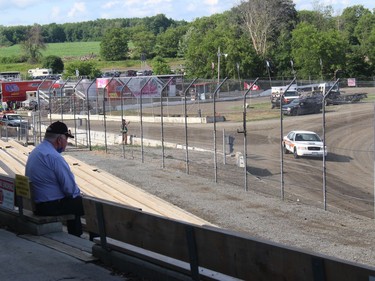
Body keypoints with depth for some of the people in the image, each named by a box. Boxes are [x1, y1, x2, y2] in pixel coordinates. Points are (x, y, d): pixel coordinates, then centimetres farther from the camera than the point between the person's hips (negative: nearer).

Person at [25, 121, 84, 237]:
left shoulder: (35, 152, 10)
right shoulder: (53, 156, -21)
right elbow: (70, 188, -20)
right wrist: (77, 193, 1)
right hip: (52, 206, -10)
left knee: (75, 201, 28)